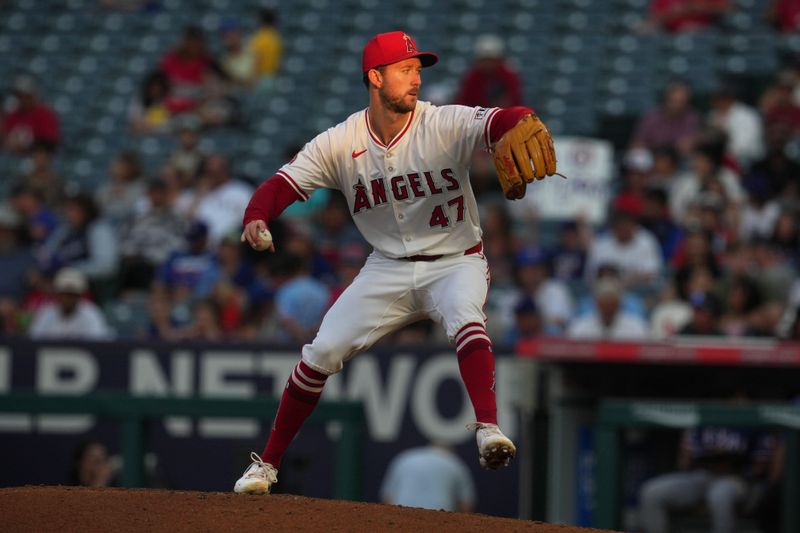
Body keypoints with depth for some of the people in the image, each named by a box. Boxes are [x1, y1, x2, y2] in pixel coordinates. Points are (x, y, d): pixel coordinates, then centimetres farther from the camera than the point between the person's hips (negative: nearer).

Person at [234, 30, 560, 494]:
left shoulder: (446, 125, -16)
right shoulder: (341, 143, -7)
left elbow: (502, 123, -32)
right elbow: (283, 183, -10)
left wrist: (524, 125, -57)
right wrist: (257, 218, -33)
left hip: (455, 261, -3)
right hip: (388, 268, 3)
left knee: (465, 315, -37)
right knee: (322, 353, -6)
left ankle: (488, 429, -46)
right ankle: (267, 464, 8)